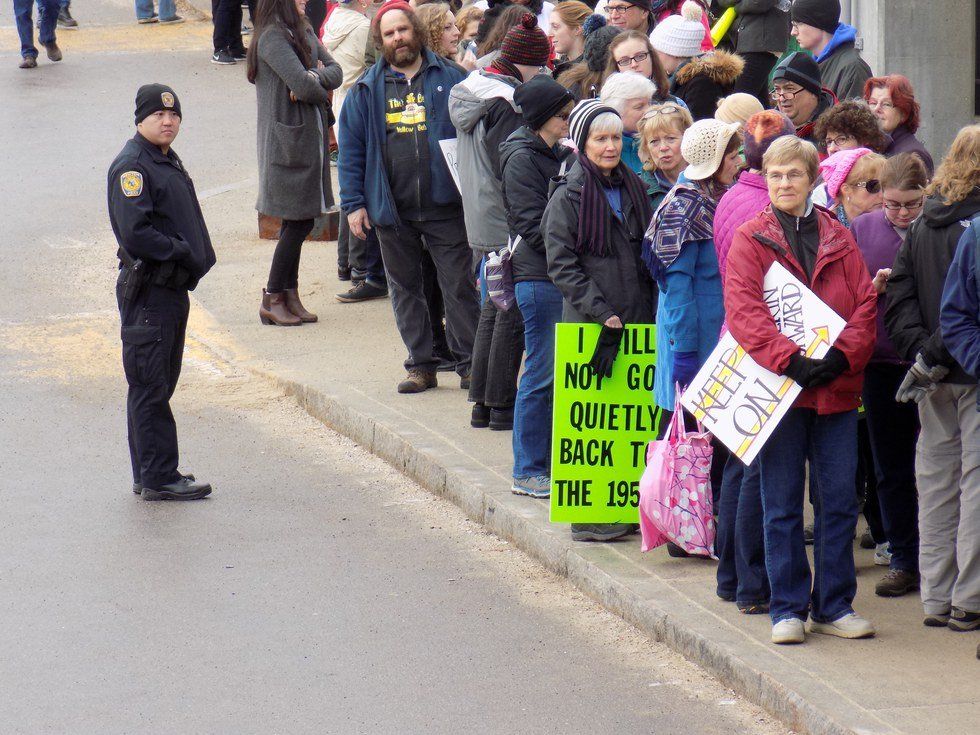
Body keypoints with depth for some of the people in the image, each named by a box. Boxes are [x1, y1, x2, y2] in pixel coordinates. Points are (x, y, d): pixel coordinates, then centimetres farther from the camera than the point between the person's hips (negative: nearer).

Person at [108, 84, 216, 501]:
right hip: (147, 289, -10)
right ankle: (159, 478, -4)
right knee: (151, 387, -6)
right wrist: (183, 253, -18)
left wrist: (194, 257, 7)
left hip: (173, 287, 10)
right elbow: (135, 233, -23)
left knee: (160, 384, 14)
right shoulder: (132, 166, -14)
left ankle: (150, 475, 20)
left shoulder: (168, 162, 17)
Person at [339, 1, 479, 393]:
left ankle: (469, 365, 5)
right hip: (392, 210, 2)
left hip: (444, 206, -2)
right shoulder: (367, 89, 7)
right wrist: (353, 204, 0)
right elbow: (351, 150, 8)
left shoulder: (449, 78, 3)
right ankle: (421, 365, 17)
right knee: (405, 289, 9)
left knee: (459, 286, -2)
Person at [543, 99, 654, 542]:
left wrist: (647, 311, 9)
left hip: (635, 322, 5)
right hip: (589, 324, -5)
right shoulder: (568, 197, -5)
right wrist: (601, 311, -17)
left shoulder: (633, 189, 13)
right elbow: (561, 264, -9)